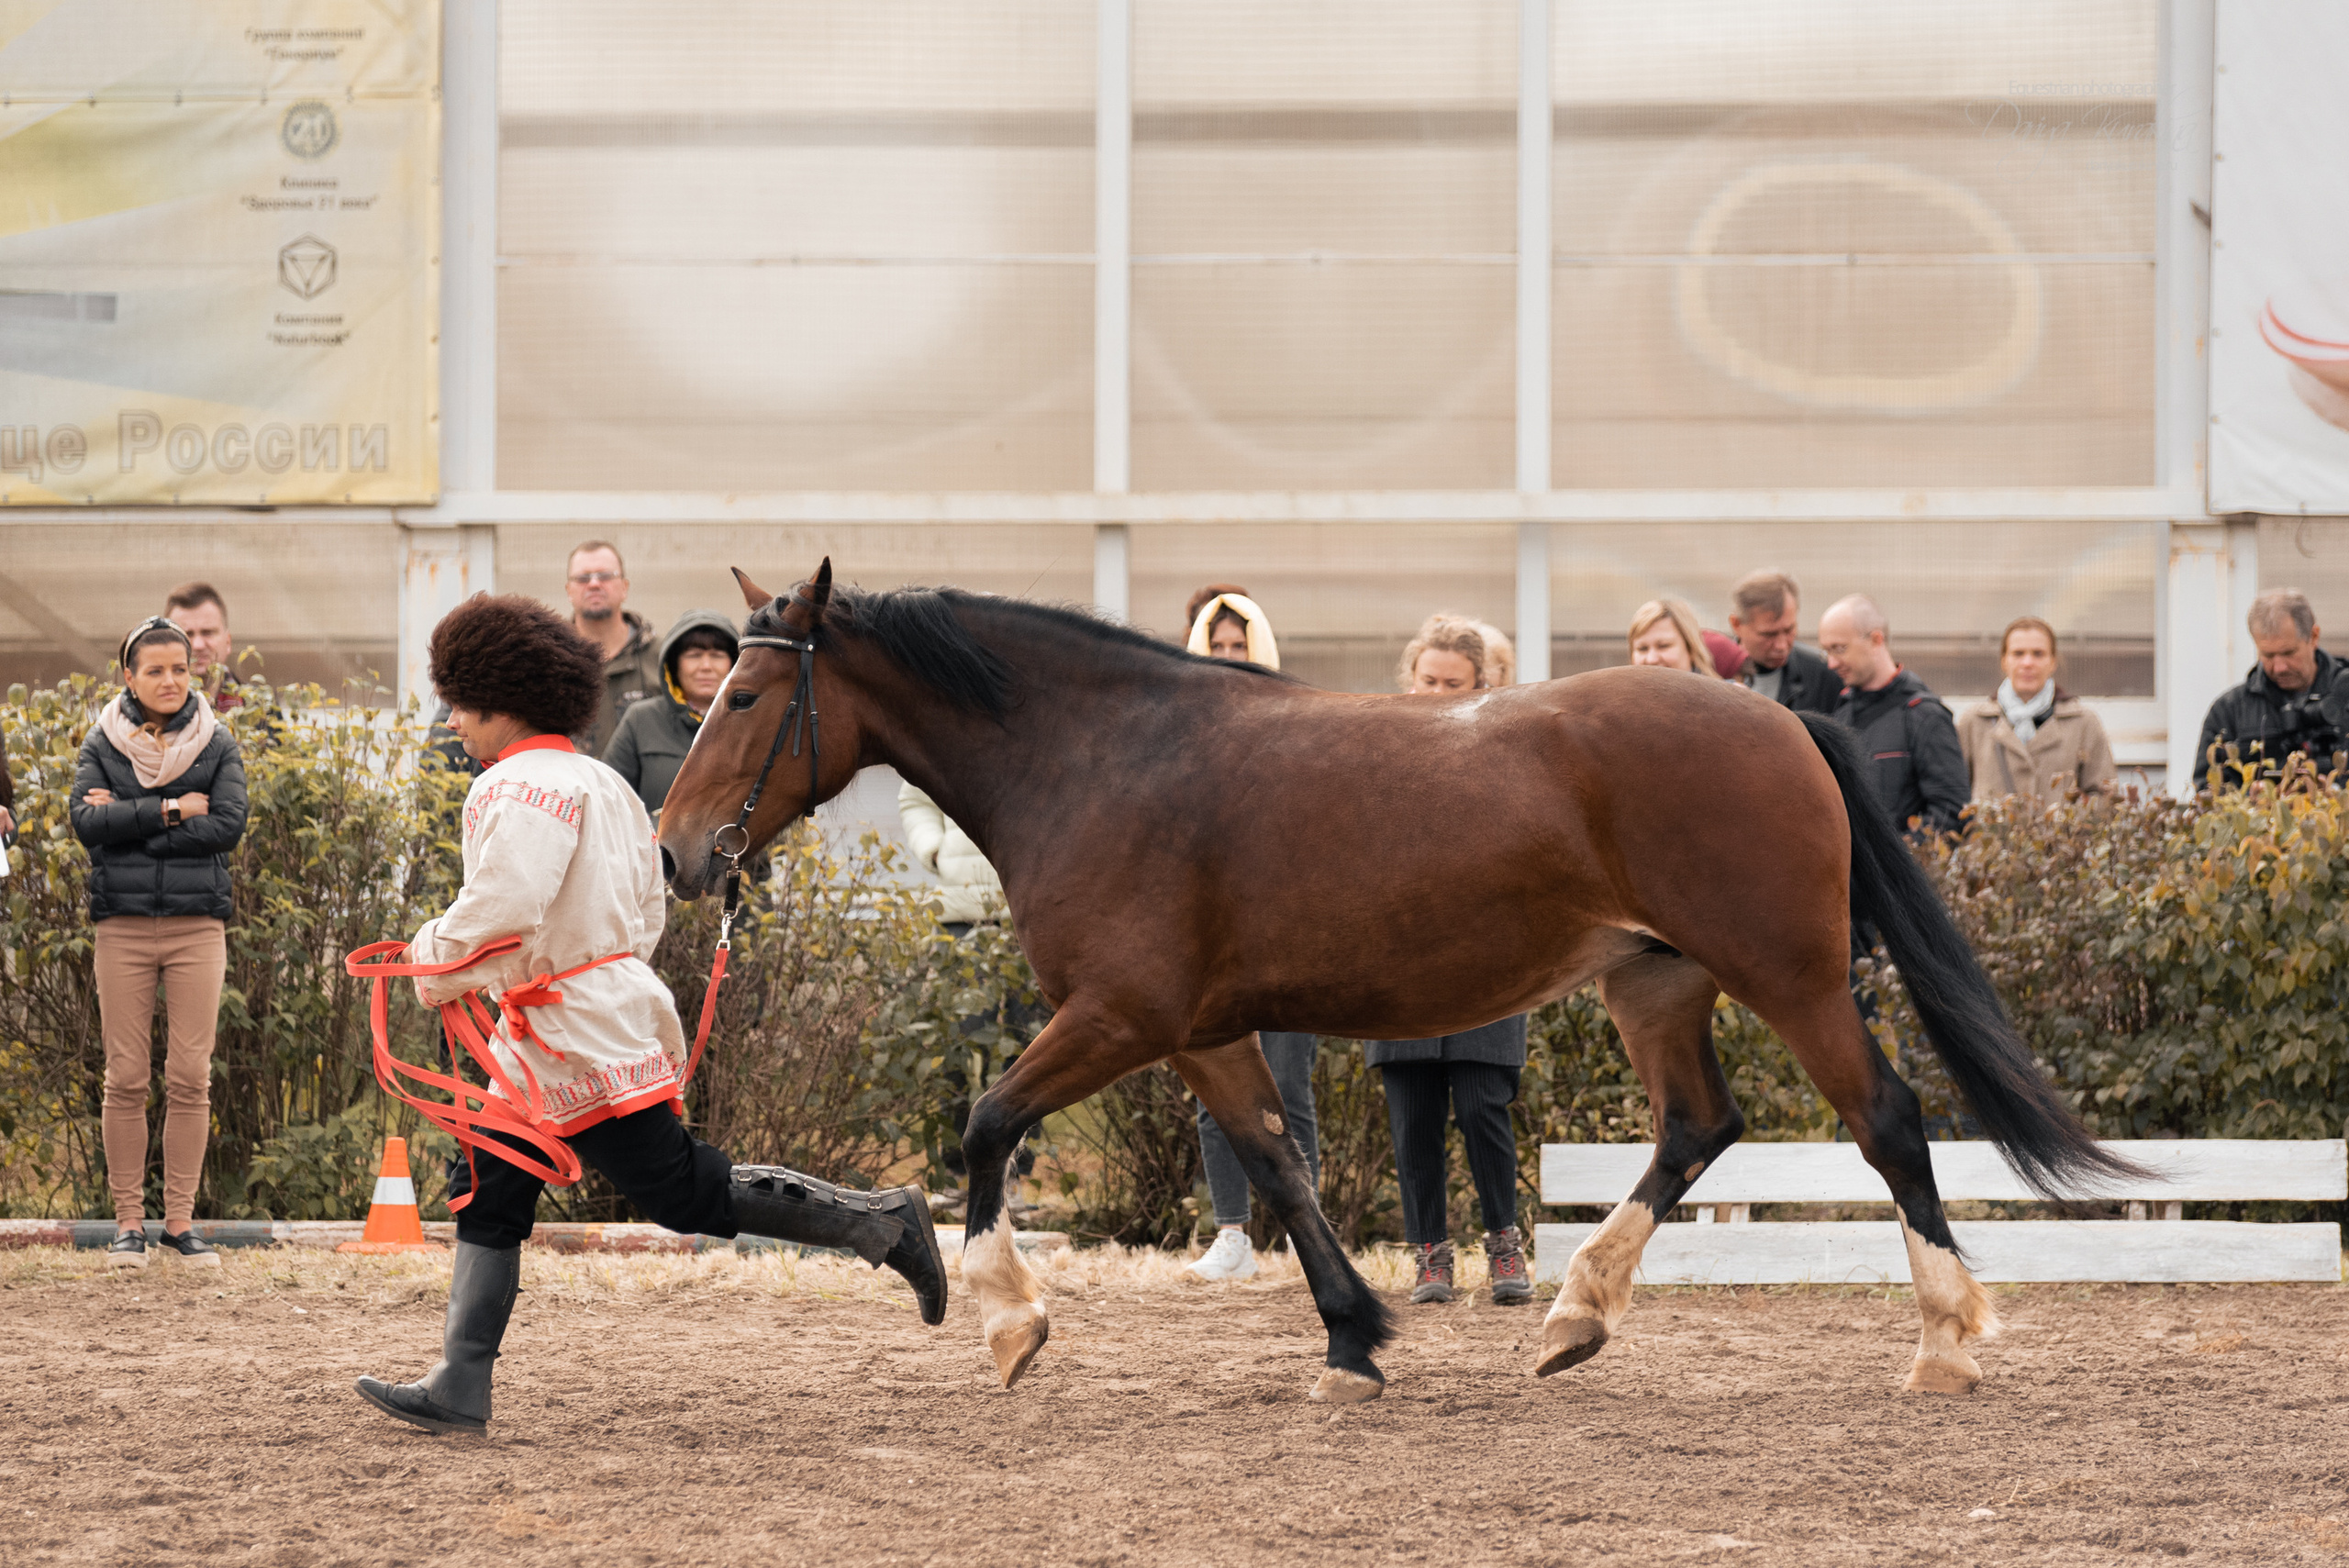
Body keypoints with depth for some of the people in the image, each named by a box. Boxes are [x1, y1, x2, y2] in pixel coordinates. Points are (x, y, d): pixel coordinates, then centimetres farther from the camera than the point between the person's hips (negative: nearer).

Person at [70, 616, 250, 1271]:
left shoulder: (217, 745, 7)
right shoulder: (102, 744, 7)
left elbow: (228, 824, -7)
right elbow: (85, 819, -8)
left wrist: (128, 823, -10)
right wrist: (172, 811, -14)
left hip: (197, 923, 0)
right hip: (122, 923, 0)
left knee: (190, 1079, -2)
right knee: (126, 1079, -1)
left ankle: (181, 1219, 5)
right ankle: (129, 1222, 5)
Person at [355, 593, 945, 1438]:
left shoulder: (520, 786, -16)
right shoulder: (599, 783, 15)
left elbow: (503, 914, -26)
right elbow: (645, 912, 19)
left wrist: (435, 958, -8)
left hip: (580, 1040, -11)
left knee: (685, 1193, -5)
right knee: (490, 1194, 9)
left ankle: (877, 1219, 0)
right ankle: (460, 1388, 8)